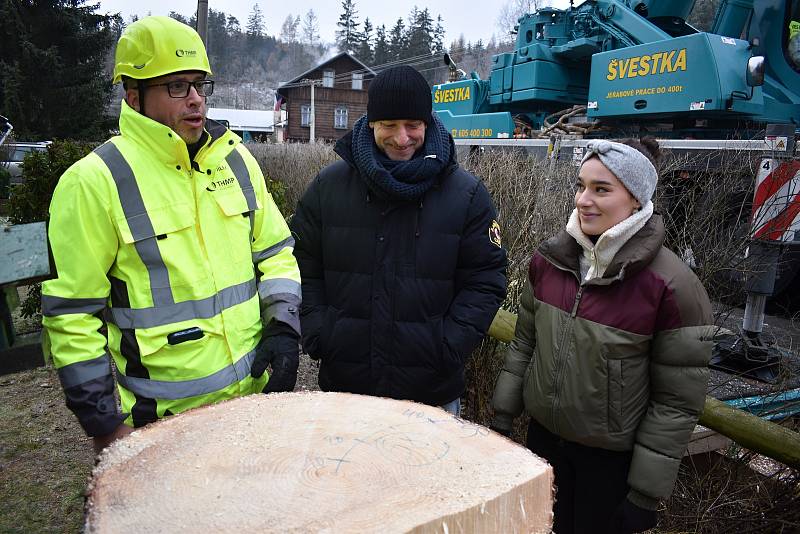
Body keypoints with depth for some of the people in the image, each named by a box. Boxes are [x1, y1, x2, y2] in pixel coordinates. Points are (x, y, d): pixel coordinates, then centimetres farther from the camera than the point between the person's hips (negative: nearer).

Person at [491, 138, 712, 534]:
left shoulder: (672, 286, -20)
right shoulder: (548, 259, -7)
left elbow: (677, 401, -15)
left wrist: (645, 492, -11)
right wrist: (503, 416, 7)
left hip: (613, 457, -4)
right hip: (543, 435, 4)